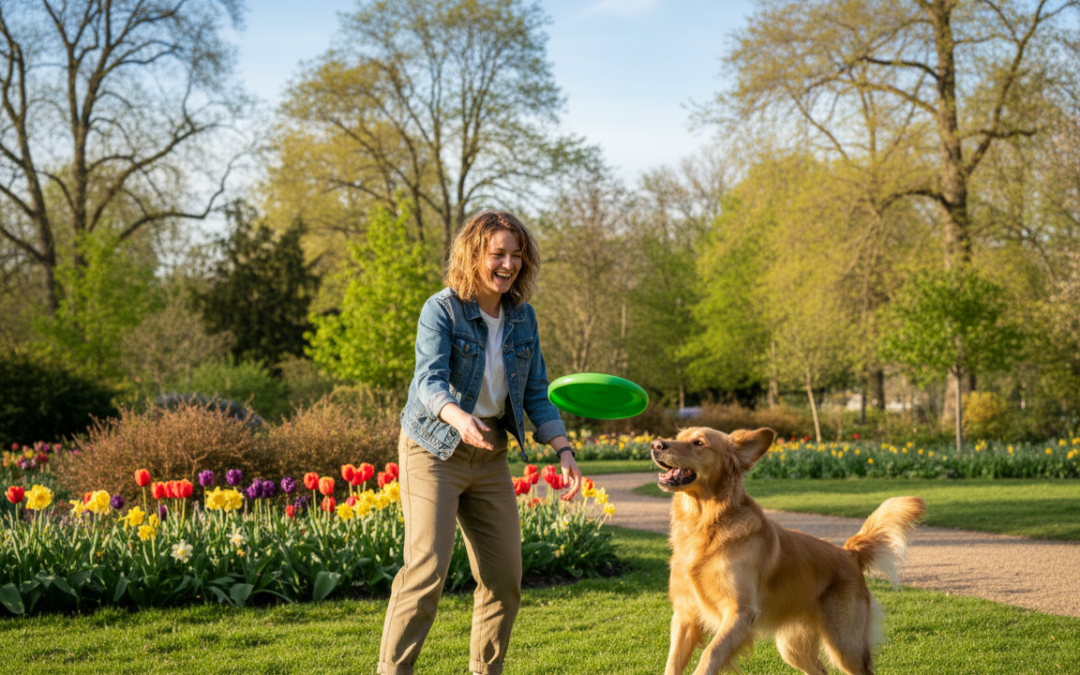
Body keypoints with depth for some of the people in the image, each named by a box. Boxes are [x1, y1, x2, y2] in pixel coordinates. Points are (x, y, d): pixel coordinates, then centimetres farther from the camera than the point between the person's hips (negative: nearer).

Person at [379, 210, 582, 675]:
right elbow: (430, 379, -25)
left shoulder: (522, 317, 3)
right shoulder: (442, 310, -13)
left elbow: (536, 393, 7)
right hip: (434, 449, -6)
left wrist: (564, 451, -5)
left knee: (504, 575, 4)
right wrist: (459, 418, -46)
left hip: (490, 454, 6)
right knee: (427, 570, -16)